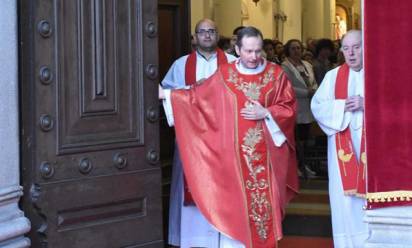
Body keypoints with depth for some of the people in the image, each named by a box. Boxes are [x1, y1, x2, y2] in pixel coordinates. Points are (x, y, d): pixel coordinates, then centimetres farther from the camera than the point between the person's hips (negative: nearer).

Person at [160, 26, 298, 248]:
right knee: (235, 205, 3)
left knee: (266, 203, 4)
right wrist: (166, 94, 7)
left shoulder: (276, 74, 1)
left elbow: (289, 108, 2)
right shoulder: (224, 74, 3)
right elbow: (197, 96, 11)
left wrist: (266, 113, -13)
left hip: (266, 154, 0)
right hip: (234, 154, 0)